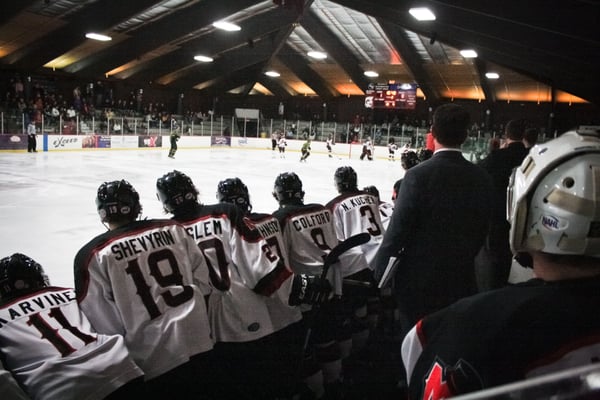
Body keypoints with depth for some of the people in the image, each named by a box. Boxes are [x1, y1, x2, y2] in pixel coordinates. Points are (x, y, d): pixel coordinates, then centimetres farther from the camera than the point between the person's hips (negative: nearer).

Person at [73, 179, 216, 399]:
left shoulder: (94, 255, -7)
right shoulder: (173, 230, 3)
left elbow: (104, 325, -7)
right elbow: (203, 283, 7)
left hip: (153, 363, -4)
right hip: (199, 345, 4)